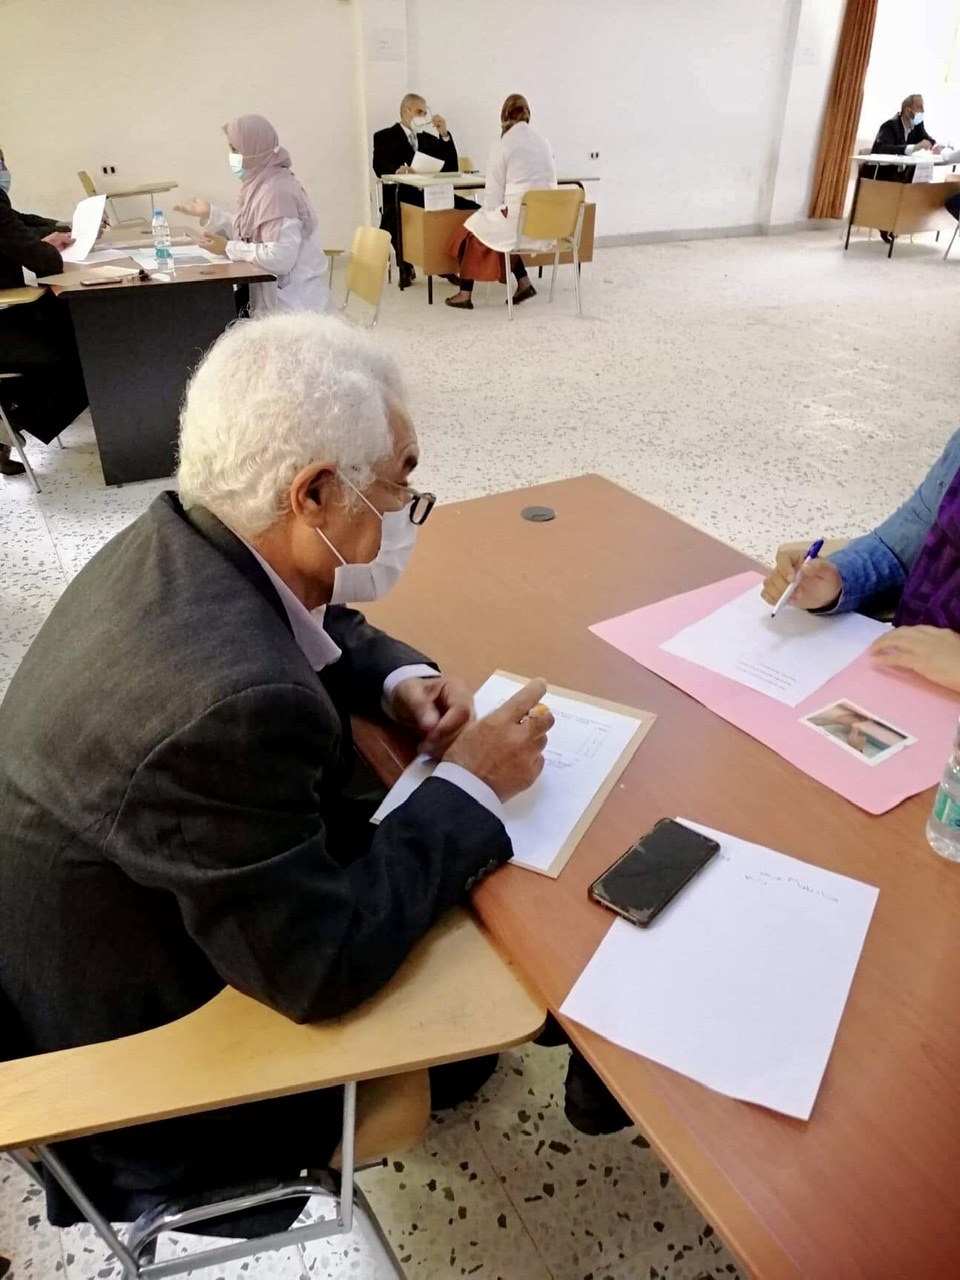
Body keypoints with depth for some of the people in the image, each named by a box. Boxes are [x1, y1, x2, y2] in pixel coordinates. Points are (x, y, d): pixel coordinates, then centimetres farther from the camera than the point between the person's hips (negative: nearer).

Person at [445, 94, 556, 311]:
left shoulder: (503, 146, -6)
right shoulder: (545, 144, 9)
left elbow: (493, 196, -6)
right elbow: (551, 184, 16)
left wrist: (490, 212, 15)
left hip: (517, 221, -6)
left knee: (471, 229, 19)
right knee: (503, 229, 34)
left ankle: (465, 294, 19)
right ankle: (524, 283, 23)